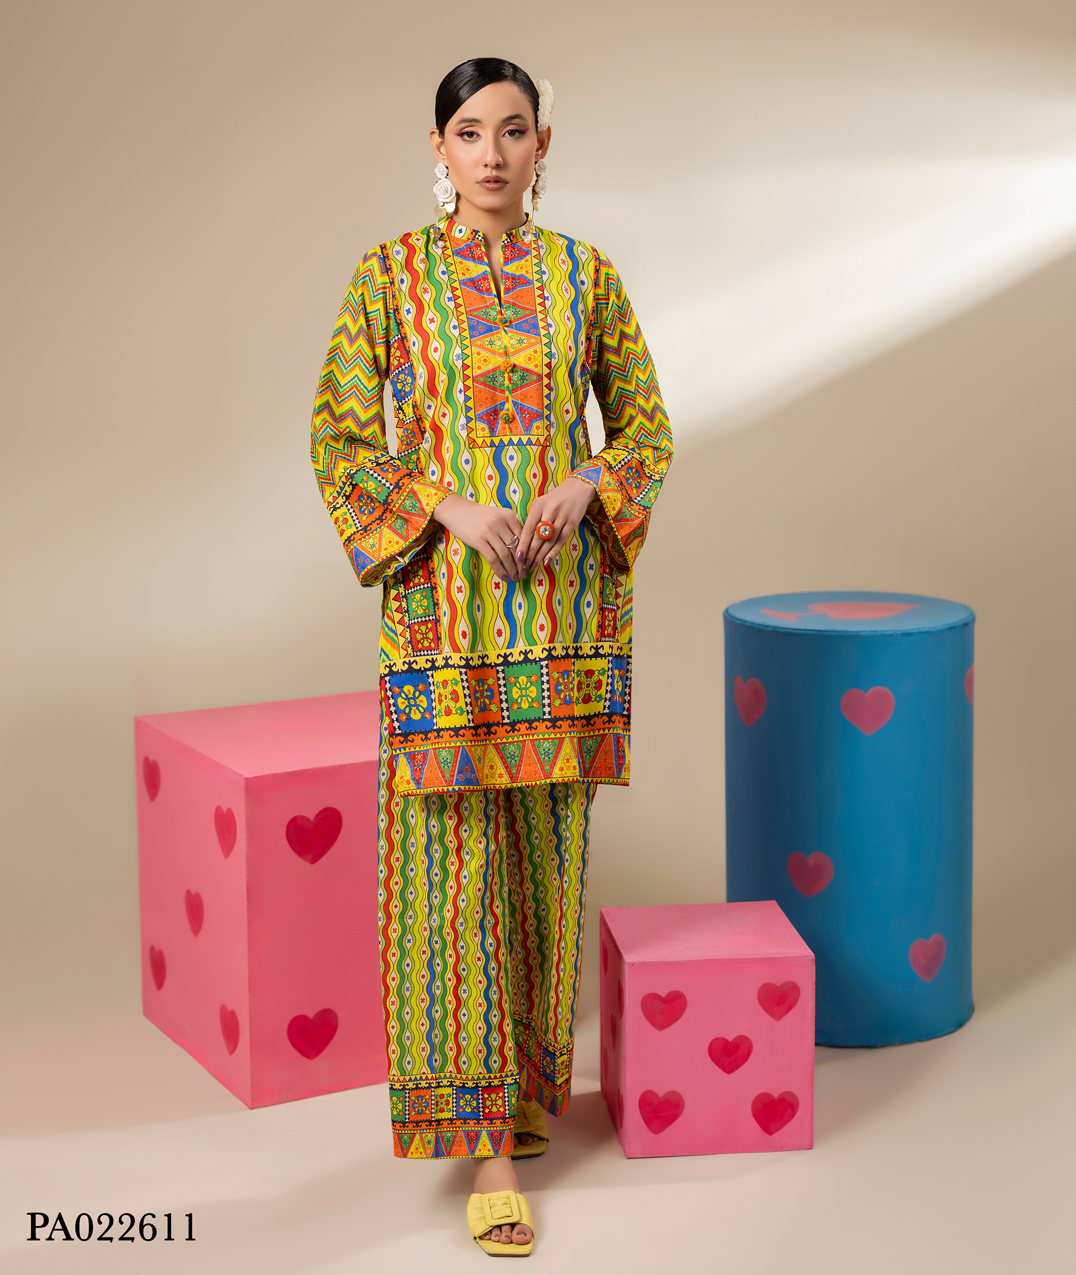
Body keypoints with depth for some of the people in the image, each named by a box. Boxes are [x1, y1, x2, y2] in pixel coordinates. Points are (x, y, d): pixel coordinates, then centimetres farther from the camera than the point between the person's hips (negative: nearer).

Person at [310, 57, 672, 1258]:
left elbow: (646, 429, 9)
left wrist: (581, 488, -12)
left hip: (564, 601, 2)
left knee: (545, 843, 9)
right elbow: (339, 438, -2)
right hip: (441, 602, -2)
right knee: (453, 856, -5)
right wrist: (452, 509, -15)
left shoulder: (586, 276, 6)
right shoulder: (390, 276, 0)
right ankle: (485, 1141, 0)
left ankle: (525, 1075, 29)